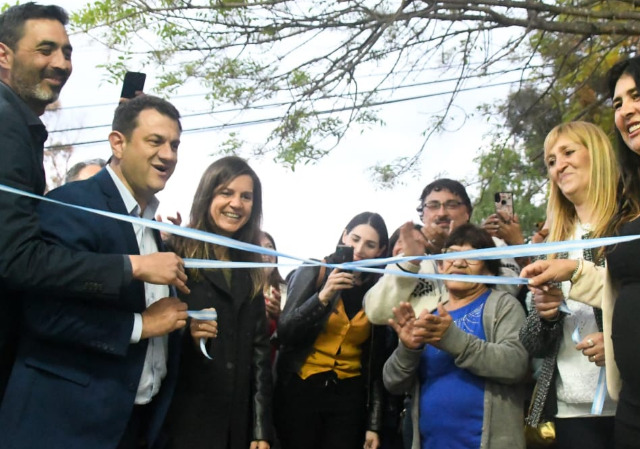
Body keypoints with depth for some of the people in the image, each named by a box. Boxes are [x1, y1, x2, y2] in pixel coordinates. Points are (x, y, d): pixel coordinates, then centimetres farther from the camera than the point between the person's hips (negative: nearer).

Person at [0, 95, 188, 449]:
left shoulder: (152, 224, 11)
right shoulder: (74, 204, -14)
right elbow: (44, 310, -23)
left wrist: (182, 321, 0)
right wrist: (140, 324, -17)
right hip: (69, 420, -7)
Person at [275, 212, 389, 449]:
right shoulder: (313, 272, -3)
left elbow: (375, 362, 6)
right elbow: (284, 333, -9)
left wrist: (373, 424, 5)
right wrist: (323, 297, -22)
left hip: (349, 396, 2)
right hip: (300, 389, -2)